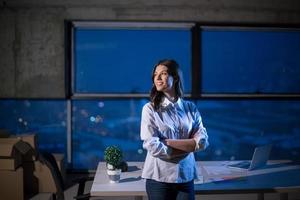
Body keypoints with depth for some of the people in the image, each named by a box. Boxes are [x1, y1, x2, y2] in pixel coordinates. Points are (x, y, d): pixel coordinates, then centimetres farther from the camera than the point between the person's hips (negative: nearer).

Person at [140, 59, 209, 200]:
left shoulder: (191, 108, 2)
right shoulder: (150, 108, -7)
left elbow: (202, 141, -8)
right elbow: (154, 147, -15)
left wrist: (169, 142, -15)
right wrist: (188, 146, -8)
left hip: (186, 176, 2)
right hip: (159, 177, -2)